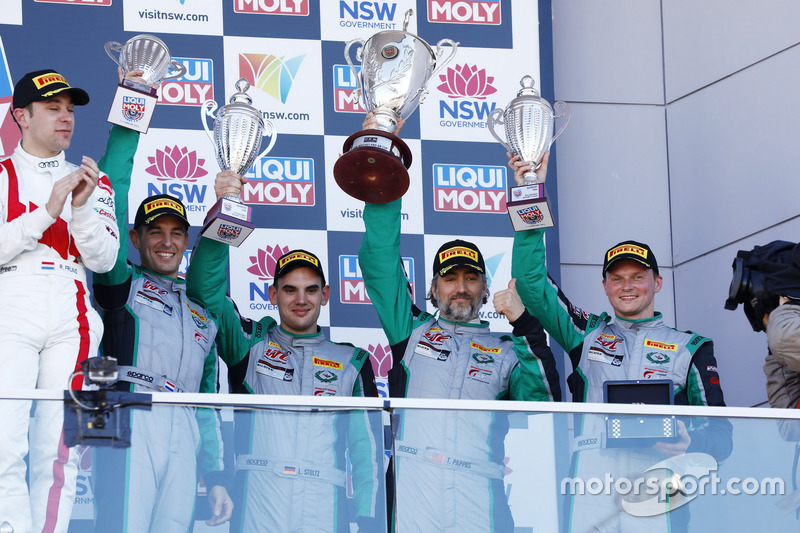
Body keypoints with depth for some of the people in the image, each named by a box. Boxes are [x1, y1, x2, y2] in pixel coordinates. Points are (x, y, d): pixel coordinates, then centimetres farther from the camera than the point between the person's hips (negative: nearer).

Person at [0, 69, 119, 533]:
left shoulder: (92, 182, 19)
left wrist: (82, 206, -6)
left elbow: (103, 259, 9)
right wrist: (48, 211, -11)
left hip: (71, 322, 3)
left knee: (58, 451, -4)